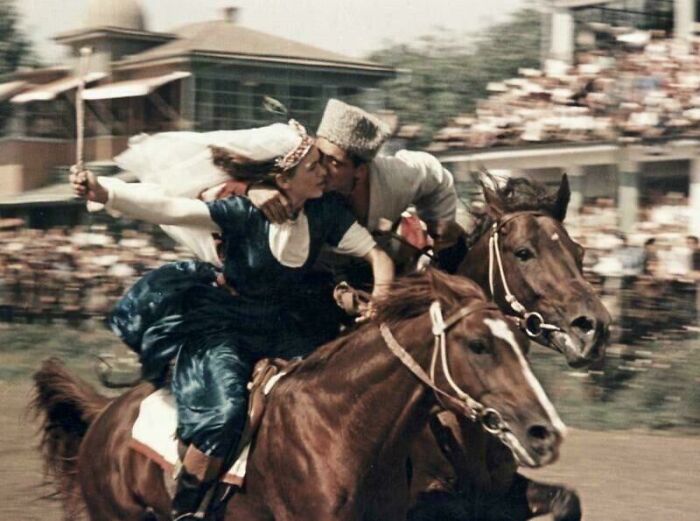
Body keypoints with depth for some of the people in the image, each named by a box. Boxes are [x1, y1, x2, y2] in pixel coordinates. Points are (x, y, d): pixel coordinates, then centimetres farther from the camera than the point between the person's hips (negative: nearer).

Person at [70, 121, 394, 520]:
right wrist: (102, 192, -43)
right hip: (221, 323, -5)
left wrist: (381, 299, -24)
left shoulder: (324, 213, -7)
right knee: (223, 412, -26)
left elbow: (374, 253, -3)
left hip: (278, 329, 5)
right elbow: (167, 208, -29)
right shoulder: (244, 213, -20)